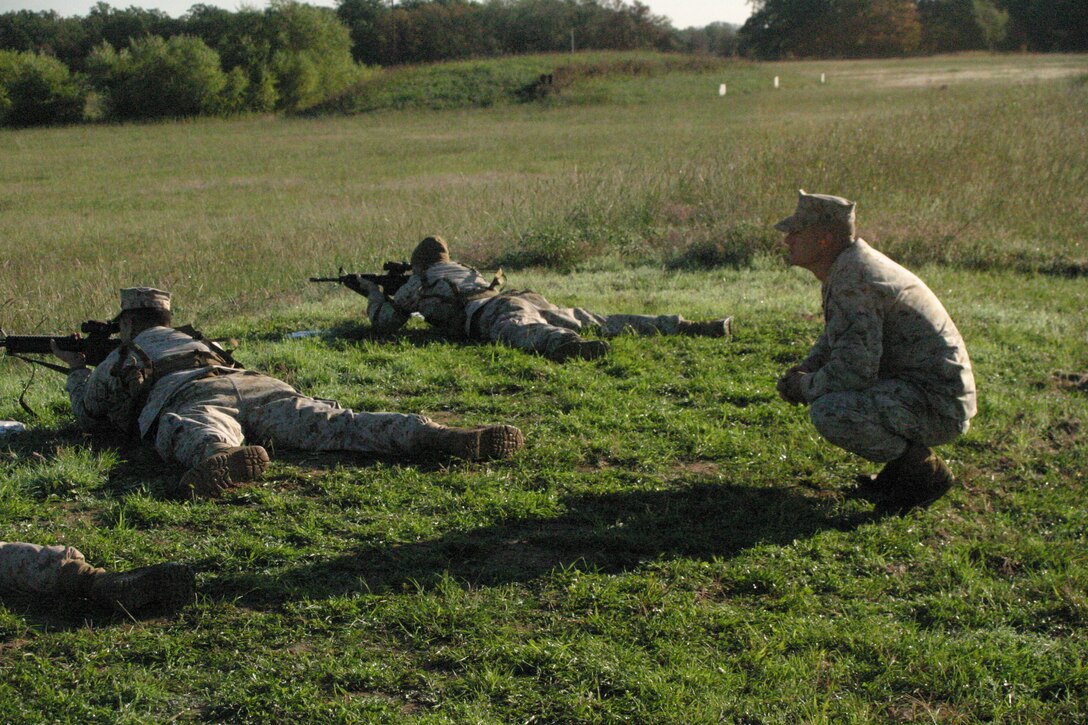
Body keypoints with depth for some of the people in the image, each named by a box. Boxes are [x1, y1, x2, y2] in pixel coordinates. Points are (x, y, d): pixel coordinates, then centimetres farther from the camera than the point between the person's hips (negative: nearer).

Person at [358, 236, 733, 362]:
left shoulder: (417, 283, 21)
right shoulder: (463, 270, 41)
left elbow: (383, 323, 24)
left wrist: (374, 293, 45)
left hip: (496, 314, -7)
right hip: (528, 299, 7)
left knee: (525, 333, -39)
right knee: (600, 322, 4)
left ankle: (566, 345, -76)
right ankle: (685, 326, -6)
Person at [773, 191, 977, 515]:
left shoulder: (854, 282, -22)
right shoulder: (847, 266, 10)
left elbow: (853, 370, -28)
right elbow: (835, 338, 25)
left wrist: (805, 386, -10)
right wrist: (803, 371, 7)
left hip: (937, 405, -11)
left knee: (829, 413, -29)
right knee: (820, 388, 21)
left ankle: (924, 469, -7)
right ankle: (908, 457, 15)